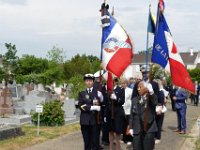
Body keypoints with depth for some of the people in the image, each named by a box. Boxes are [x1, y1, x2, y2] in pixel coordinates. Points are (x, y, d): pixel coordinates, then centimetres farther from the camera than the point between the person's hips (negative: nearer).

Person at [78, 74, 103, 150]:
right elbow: (81, 105, -4)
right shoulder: (82, 93, 10)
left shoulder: (98, 92, 7)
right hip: (85, 120, 1)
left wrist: (101, 97, -20)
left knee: (95, 141, -1)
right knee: (87, 142, 6)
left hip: (95, 120, -1)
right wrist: (92, 107, -15)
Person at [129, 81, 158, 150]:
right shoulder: (135, 100, 11)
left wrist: (151, 92, -44)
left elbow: (155, 102, -27)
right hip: (137, 130, 4)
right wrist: (131, 128, 6)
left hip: (149, 129, -3)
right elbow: (132, 115, 12)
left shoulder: (151, 98, -2)